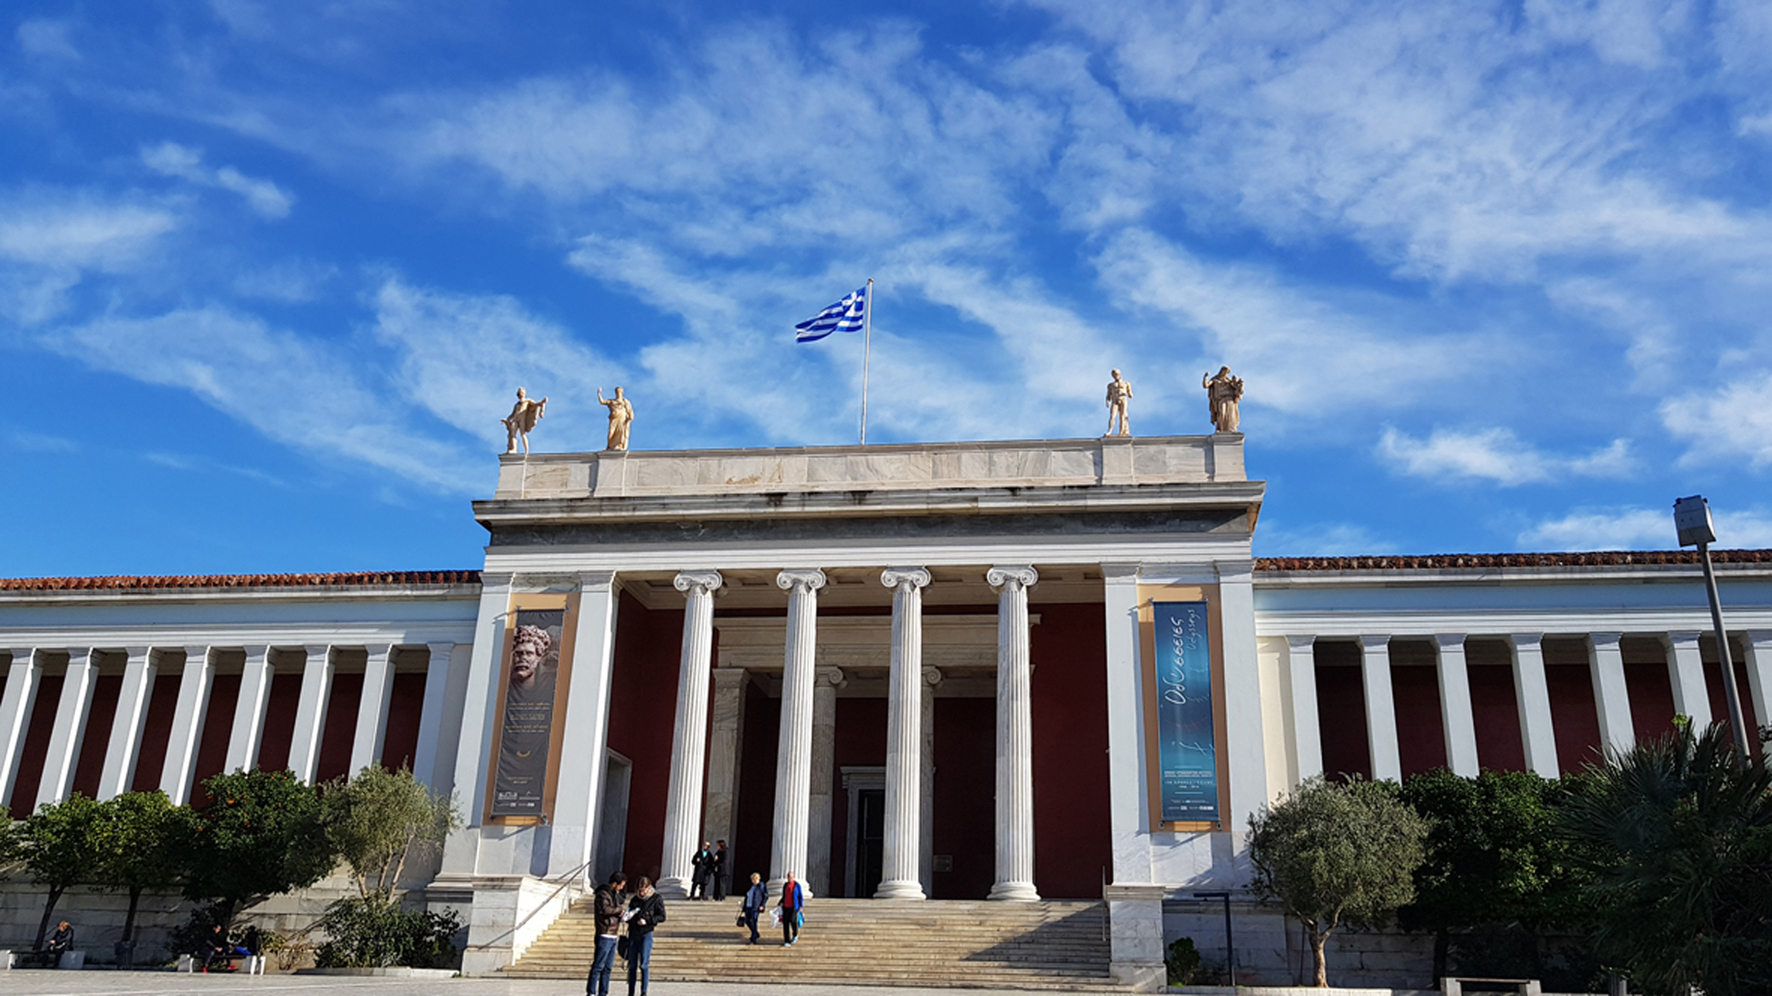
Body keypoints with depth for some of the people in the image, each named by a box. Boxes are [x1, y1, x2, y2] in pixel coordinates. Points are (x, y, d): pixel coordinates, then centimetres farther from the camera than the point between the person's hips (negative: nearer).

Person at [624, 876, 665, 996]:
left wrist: (647, 920, -15)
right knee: (632, 965, 5)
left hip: (646, 934, -4)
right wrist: (626, 916, -2)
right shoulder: (635, 899, 12)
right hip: (633, 933, 4)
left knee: (644, 965, -5)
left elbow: (662, 917, -3)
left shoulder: (656, 899, -1)